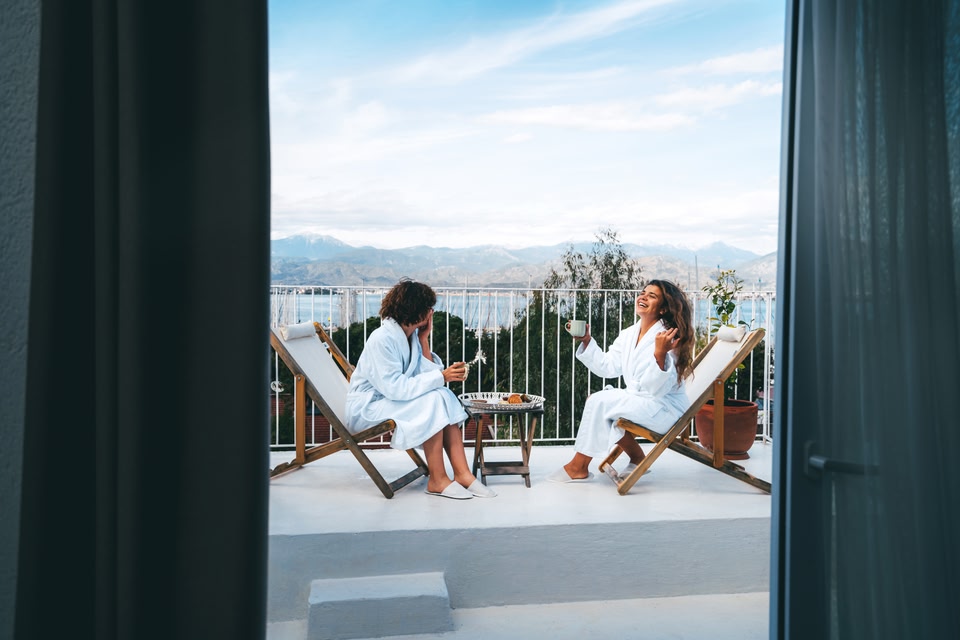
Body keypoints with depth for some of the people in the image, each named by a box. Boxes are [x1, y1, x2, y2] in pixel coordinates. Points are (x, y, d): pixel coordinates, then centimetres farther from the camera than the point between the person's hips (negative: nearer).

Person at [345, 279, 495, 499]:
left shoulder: (411, 334, 2)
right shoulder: (382, 339, -23)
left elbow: (428, 374, -4)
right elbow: (395, 388, -30)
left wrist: (424, 339, -9)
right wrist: (441, 377, -28)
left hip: (391, 400, 8)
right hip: (367, 408, -8)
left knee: (446, 398, -13)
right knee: (433, 401, -25)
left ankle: (462, 473, -15)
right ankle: (437, 481, -18)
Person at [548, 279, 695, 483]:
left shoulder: (666, 338, -19)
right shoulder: (629, 334, 5)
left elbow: (657, 388, -24)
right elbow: (606, 367, 9)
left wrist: (660, 355, -39)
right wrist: (586, 341, 1)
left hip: (664, 409, -8)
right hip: (638, 400, 8)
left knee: (599, 402, -18)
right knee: (596, 401, -8)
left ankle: (579, 467, -5)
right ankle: (637, 458, 5)